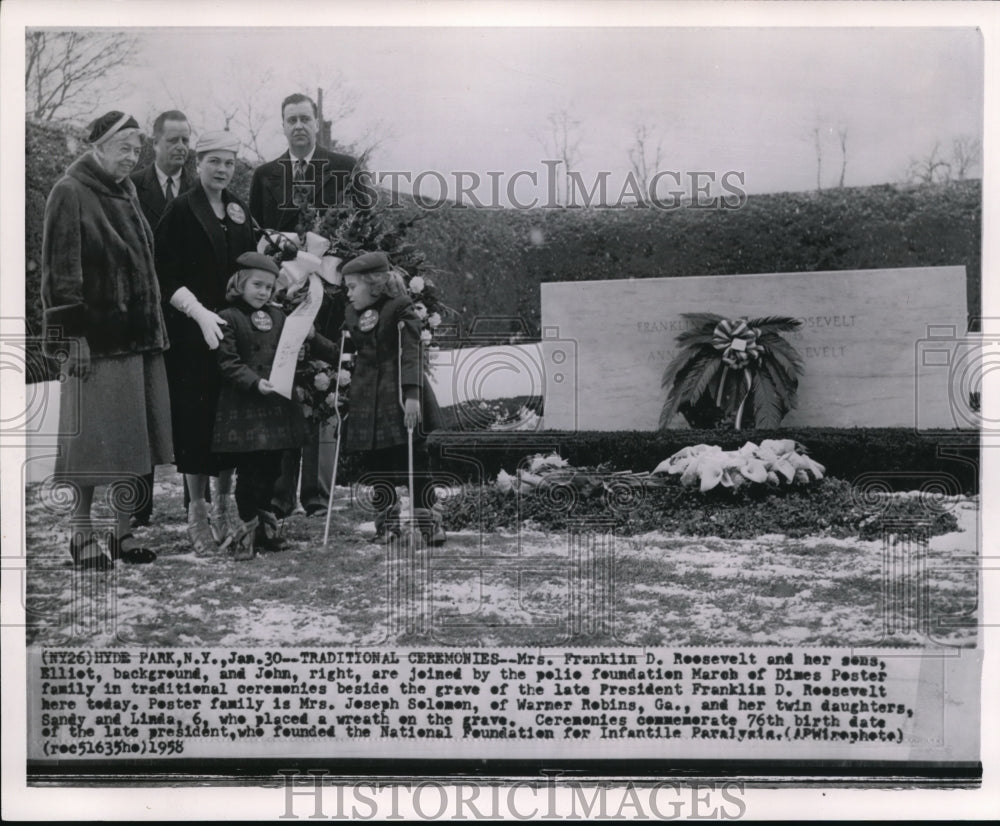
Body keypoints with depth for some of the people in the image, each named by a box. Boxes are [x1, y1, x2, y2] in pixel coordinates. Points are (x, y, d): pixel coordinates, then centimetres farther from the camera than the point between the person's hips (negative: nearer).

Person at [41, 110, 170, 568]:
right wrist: (73, 335, -17)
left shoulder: (126, 193, 17)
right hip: (97, 338, -7)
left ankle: (123, 531, 17)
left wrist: (155, 329, 16)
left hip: (138, 336, 7)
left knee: (133, 441, 8)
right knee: (93, 439, -2)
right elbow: (60, 270, -11)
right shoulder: (69, 193, -6)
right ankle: (82, 533, 11)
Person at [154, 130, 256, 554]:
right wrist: (200, 313, -22)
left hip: (236, 325, 5)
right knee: (197, 416, -2)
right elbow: (167, 276, -10)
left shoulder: (238, 209, 13)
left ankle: (224, 503, 18)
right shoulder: (180, 209, -4)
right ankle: (197, 510, 8)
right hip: (193, 329, -5)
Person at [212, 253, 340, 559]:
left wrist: (311, 336, 2)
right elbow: (228, 362, -11)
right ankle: (247, 524, 14)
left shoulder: (278, 315, 14)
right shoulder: (228, 318, -4)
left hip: (278, 405, 5)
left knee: (272, 469, 10)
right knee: (249, 469, -2)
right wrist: (255, 382, -23)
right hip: (243, 406, -5)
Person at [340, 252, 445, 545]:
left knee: (414, 458, -2)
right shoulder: (352, 315, 11)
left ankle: (428, 518, 11)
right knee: (375, 464, 7)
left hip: (397, 397, -5)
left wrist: (412, 394, -24)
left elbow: (412, 354, -16)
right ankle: (386, 522, 22)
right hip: (366, 400, 6)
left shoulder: (400, 309, -8)